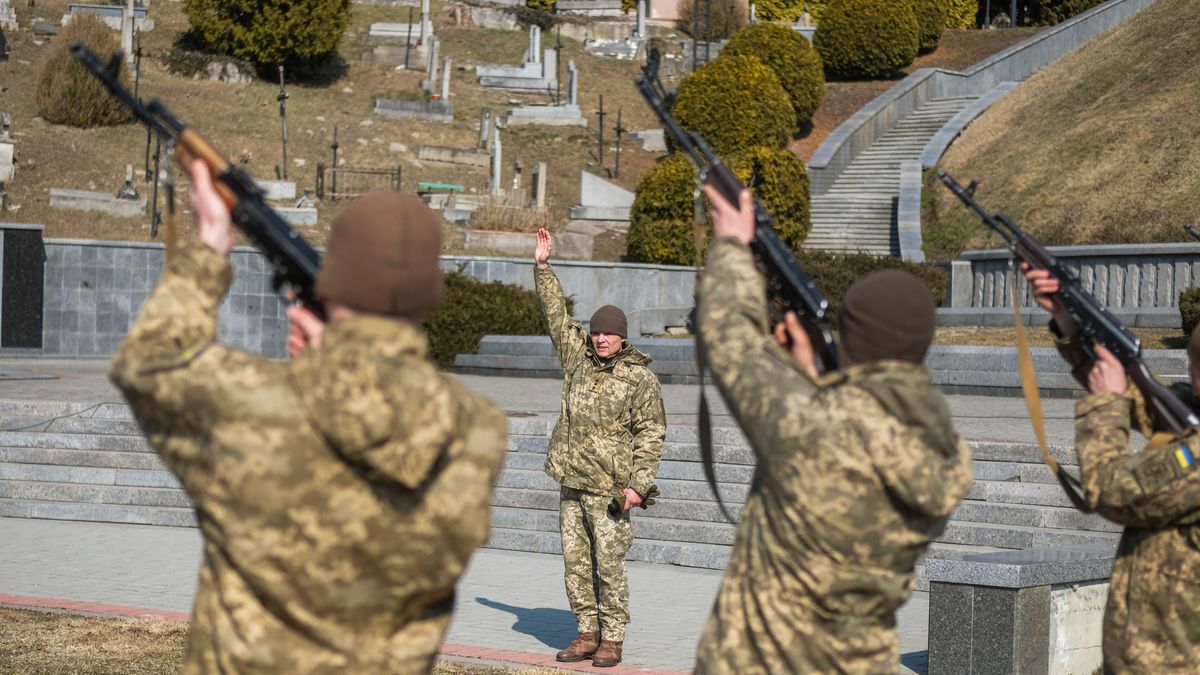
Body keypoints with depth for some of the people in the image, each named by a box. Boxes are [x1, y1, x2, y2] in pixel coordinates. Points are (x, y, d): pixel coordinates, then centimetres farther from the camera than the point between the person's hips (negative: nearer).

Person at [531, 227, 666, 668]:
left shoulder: (640, 378, -6)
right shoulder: (579, 356, 8)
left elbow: (650, 434, -7)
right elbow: (555, 314, 14)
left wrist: (638, 483, -14)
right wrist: (542, 268, 8)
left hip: (609, 487, -6)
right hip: (571, 482, 6)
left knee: (609, 565, -4)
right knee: (576, 562, 8)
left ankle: (612, 639, 4)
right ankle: (587, 634, 17)